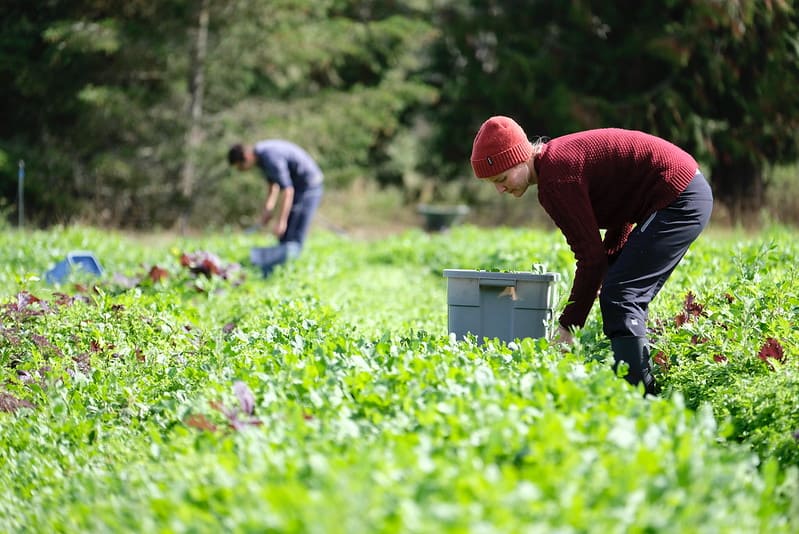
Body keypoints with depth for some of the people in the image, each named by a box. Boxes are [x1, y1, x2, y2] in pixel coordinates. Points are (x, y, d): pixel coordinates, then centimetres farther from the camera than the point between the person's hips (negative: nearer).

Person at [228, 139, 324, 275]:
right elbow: (273, 182, 18)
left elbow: (288, 191, -31)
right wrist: (268, 208, 10)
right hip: (297, 187, 10)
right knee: (284, 238, 8)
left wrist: (281, 221, -31)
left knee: (294, 239, -12)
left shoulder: (270, 158, -28)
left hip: (308, 187, -10)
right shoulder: (260, 154, 3)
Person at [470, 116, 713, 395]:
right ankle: (646, 393, 15)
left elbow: (592, 255, -20)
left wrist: (567, 327, -17)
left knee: (618, 296, -14)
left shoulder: (556, 178, -20)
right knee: (629, 297, 13)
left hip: (678, 198, -11)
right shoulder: (557, 158, 11)